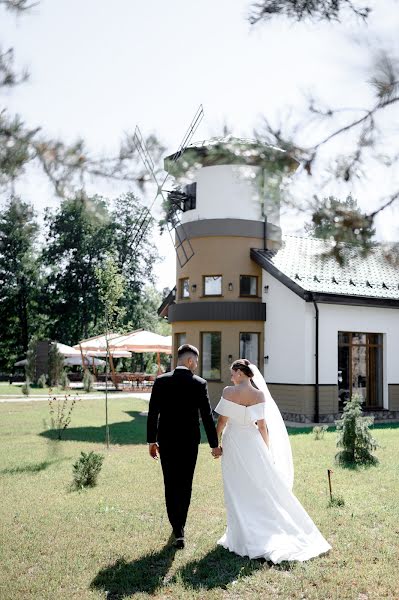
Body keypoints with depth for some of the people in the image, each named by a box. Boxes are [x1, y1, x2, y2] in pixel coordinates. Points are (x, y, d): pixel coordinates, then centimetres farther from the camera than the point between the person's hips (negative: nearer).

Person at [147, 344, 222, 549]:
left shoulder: (161, 381, -4)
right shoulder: (199, 384, -9)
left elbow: (152, 414, -2)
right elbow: (207, 416, -8)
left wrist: (151, 441, 8)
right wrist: (214, 445, 1)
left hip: (166, 442, 1)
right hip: (189, 442, -1)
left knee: (170, 485, 13)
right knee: (185, 486, 11)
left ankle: (177, 529, 15)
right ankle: (179, 528, 9)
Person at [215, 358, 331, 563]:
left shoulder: (228, 392, -11)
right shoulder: (260, 394, -4)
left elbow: (222, 420, -9)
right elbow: (262, 425, -3)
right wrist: (267, 450, 6)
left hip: (233, 442, -2)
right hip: (252, 442, 2)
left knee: (238, 491, 6)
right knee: (263, 486, 13)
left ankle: (243, 536, 11)